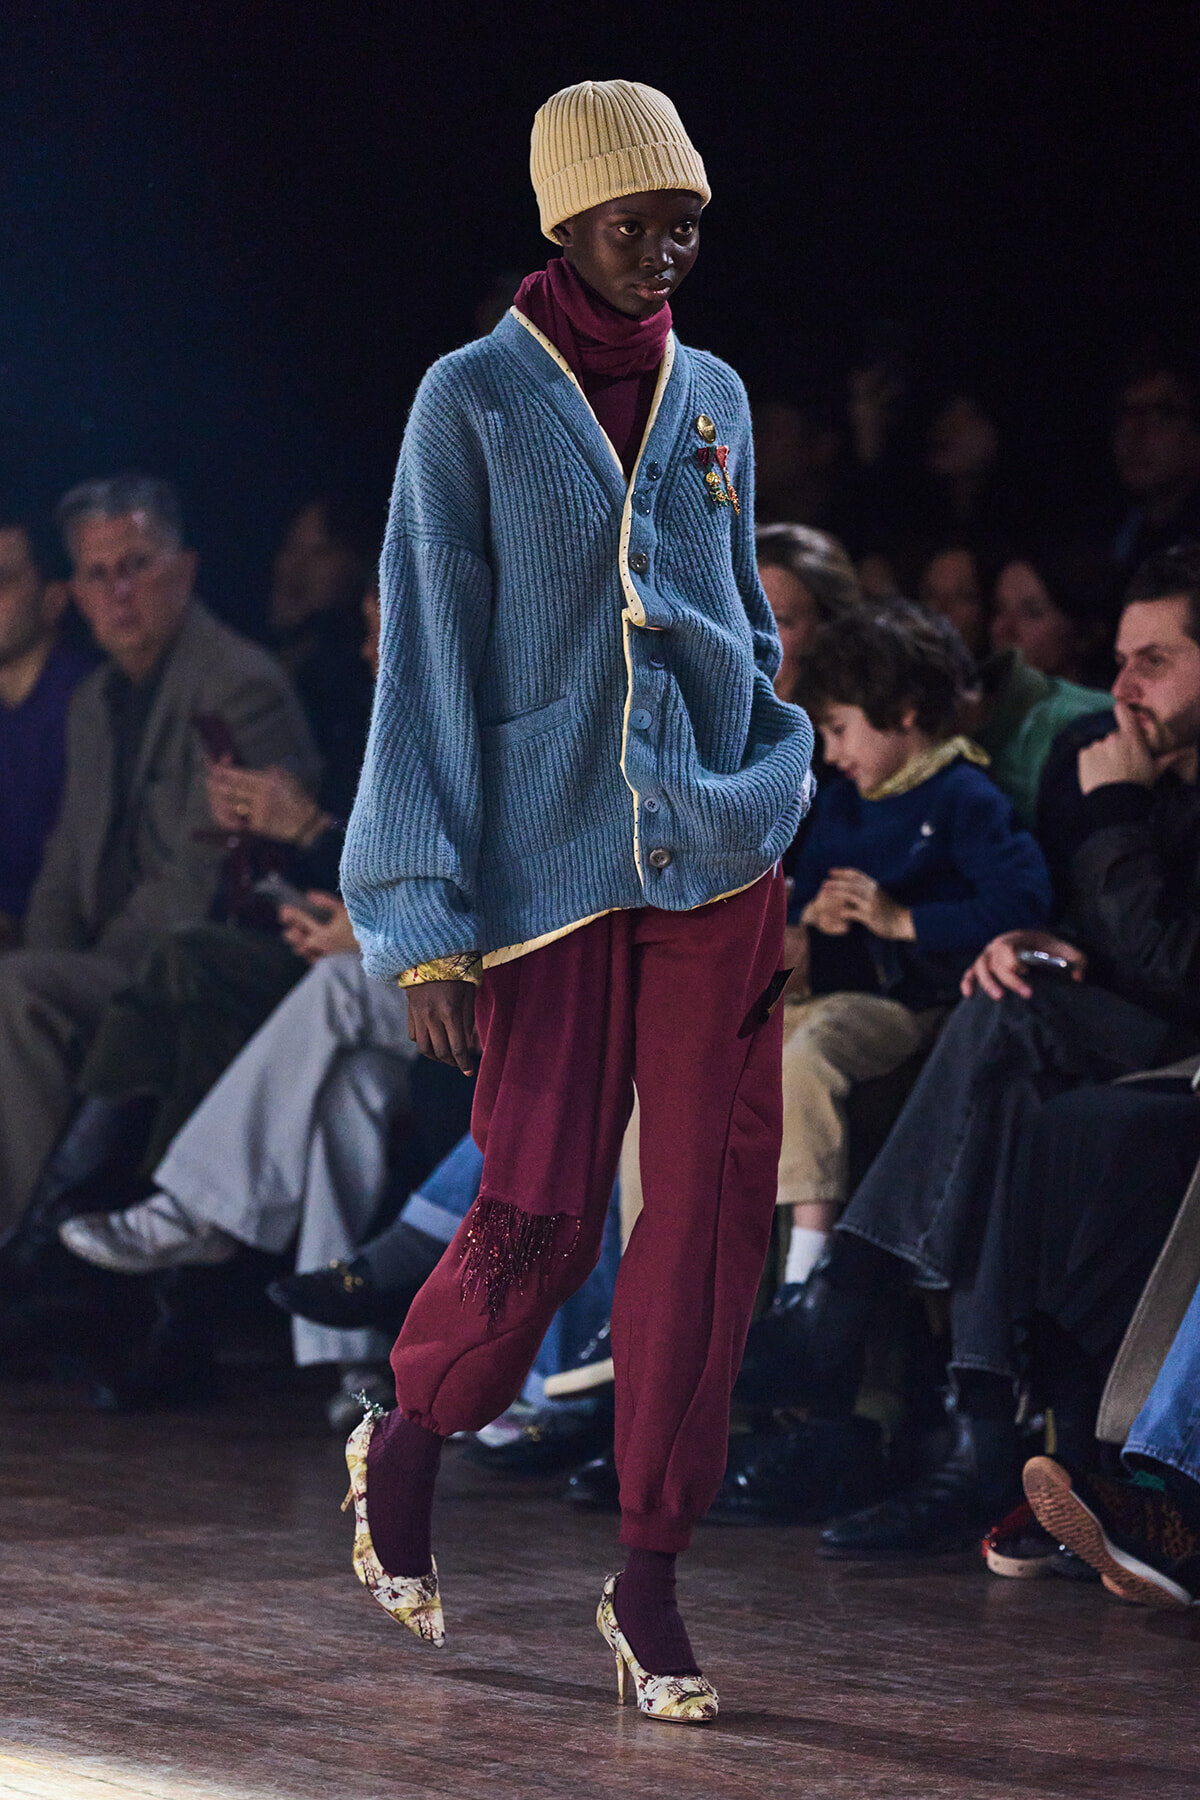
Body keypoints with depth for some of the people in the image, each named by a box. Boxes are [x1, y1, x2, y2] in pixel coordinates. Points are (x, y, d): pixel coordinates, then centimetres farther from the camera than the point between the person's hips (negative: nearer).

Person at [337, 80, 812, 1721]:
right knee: (540, 1214, -2)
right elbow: (428, 659, -5)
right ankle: (404, 1448, 28)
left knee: (710, 1212, -2)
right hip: (549, 859, -4)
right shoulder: (474, 401, -3)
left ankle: (650, 1583, 7)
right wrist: (430, 917, -9)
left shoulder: (714, 398, 10)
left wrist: (780, 821, 13)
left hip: (719, 860, 4)